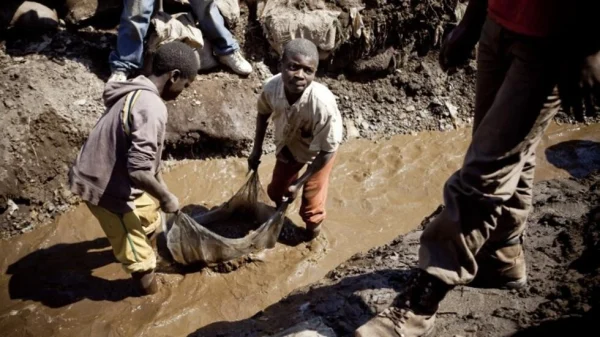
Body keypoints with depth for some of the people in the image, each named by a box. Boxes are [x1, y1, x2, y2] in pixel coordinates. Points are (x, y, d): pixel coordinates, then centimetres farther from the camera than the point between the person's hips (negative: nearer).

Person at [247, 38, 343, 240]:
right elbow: (263, 113, -5)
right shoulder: (272, 87, -32)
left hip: (319, 152, -4)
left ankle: (313, 234, 46)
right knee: (275, 190, 25)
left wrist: (300, 183, -22)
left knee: (310, 206, 10)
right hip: (288, 146, 4)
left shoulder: (323, 104, -44)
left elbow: (328, 150, -28)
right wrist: (257, 149, 3)